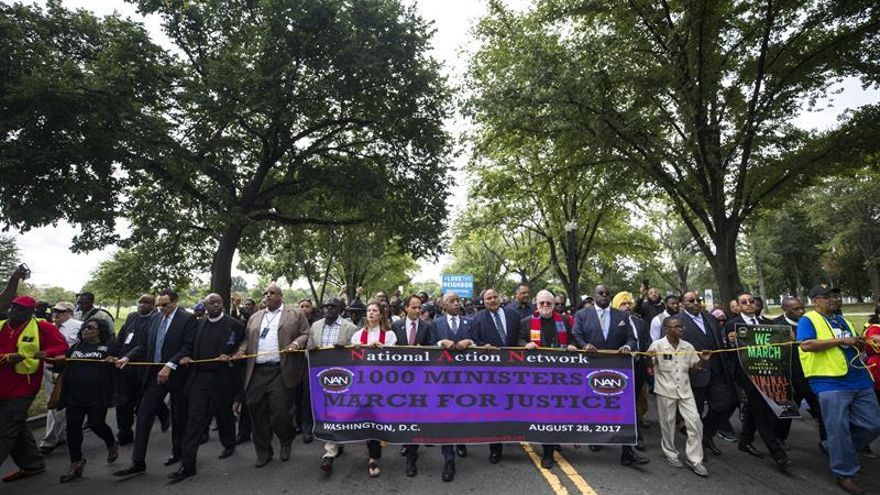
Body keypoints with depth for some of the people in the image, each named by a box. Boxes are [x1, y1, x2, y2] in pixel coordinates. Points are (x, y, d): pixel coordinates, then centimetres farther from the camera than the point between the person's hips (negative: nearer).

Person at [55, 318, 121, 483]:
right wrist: (59, 359, 4)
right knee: (73, 427, 5)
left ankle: (112, 445, 31)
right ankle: (76, 464, 19)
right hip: (74, 395, 5)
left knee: (96, 424, 1)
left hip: (98, 396, -5)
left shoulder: (110, 345, -2)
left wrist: (113, 361, -25)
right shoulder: (76, 346, 15)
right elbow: (64, 362, 27)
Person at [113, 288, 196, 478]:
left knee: (178, 417, 11)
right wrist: (127, 357, -4)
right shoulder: (156, 319, 8)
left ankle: (177, 452, 32)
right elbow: (144, 344, 11)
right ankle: (138, 462, 13)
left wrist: (169, 365, -26)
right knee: (144, 416, 3)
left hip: (176, 375, -5)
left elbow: (188, 347, -19)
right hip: (155, 374, 5)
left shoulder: (187, 318, -12)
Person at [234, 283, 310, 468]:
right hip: (256, 373, 5)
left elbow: (306, 335, 1)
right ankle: (263, 452, 25)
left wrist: (296, 344, -18)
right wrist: (241, 350, 0)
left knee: (280, 413, -4)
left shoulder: (295, 314, 4)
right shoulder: (255, 317, 19)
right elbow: (247, 339, 20)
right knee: (257, 412, 8)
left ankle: (286, 442, 26)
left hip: (281, 372, -5)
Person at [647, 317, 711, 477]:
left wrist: (703, 360, -9)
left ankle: (694, 459, 15)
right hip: (665, 390, -4)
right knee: (668, 423, 8)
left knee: (695, 422, 1)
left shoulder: (688, 346, 2)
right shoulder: (657, 345, -11)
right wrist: (649, 358, -29)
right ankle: (670, 453, 28)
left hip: (685, 390, 4)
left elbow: (694, 368, 9)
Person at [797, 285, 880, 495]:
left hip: (860, 380, 8)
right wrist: (840, 340, -18)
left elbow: (856, 344, 26)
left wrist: (859, 343, 2)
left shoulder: (842, 319, 18)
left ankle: (842, 452, 32)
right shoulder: (808, 320, -6)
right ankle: (845, 473, 13)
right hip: (831, 383, -7)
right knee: (839, 429, -1)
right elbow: (806, 345, -20)